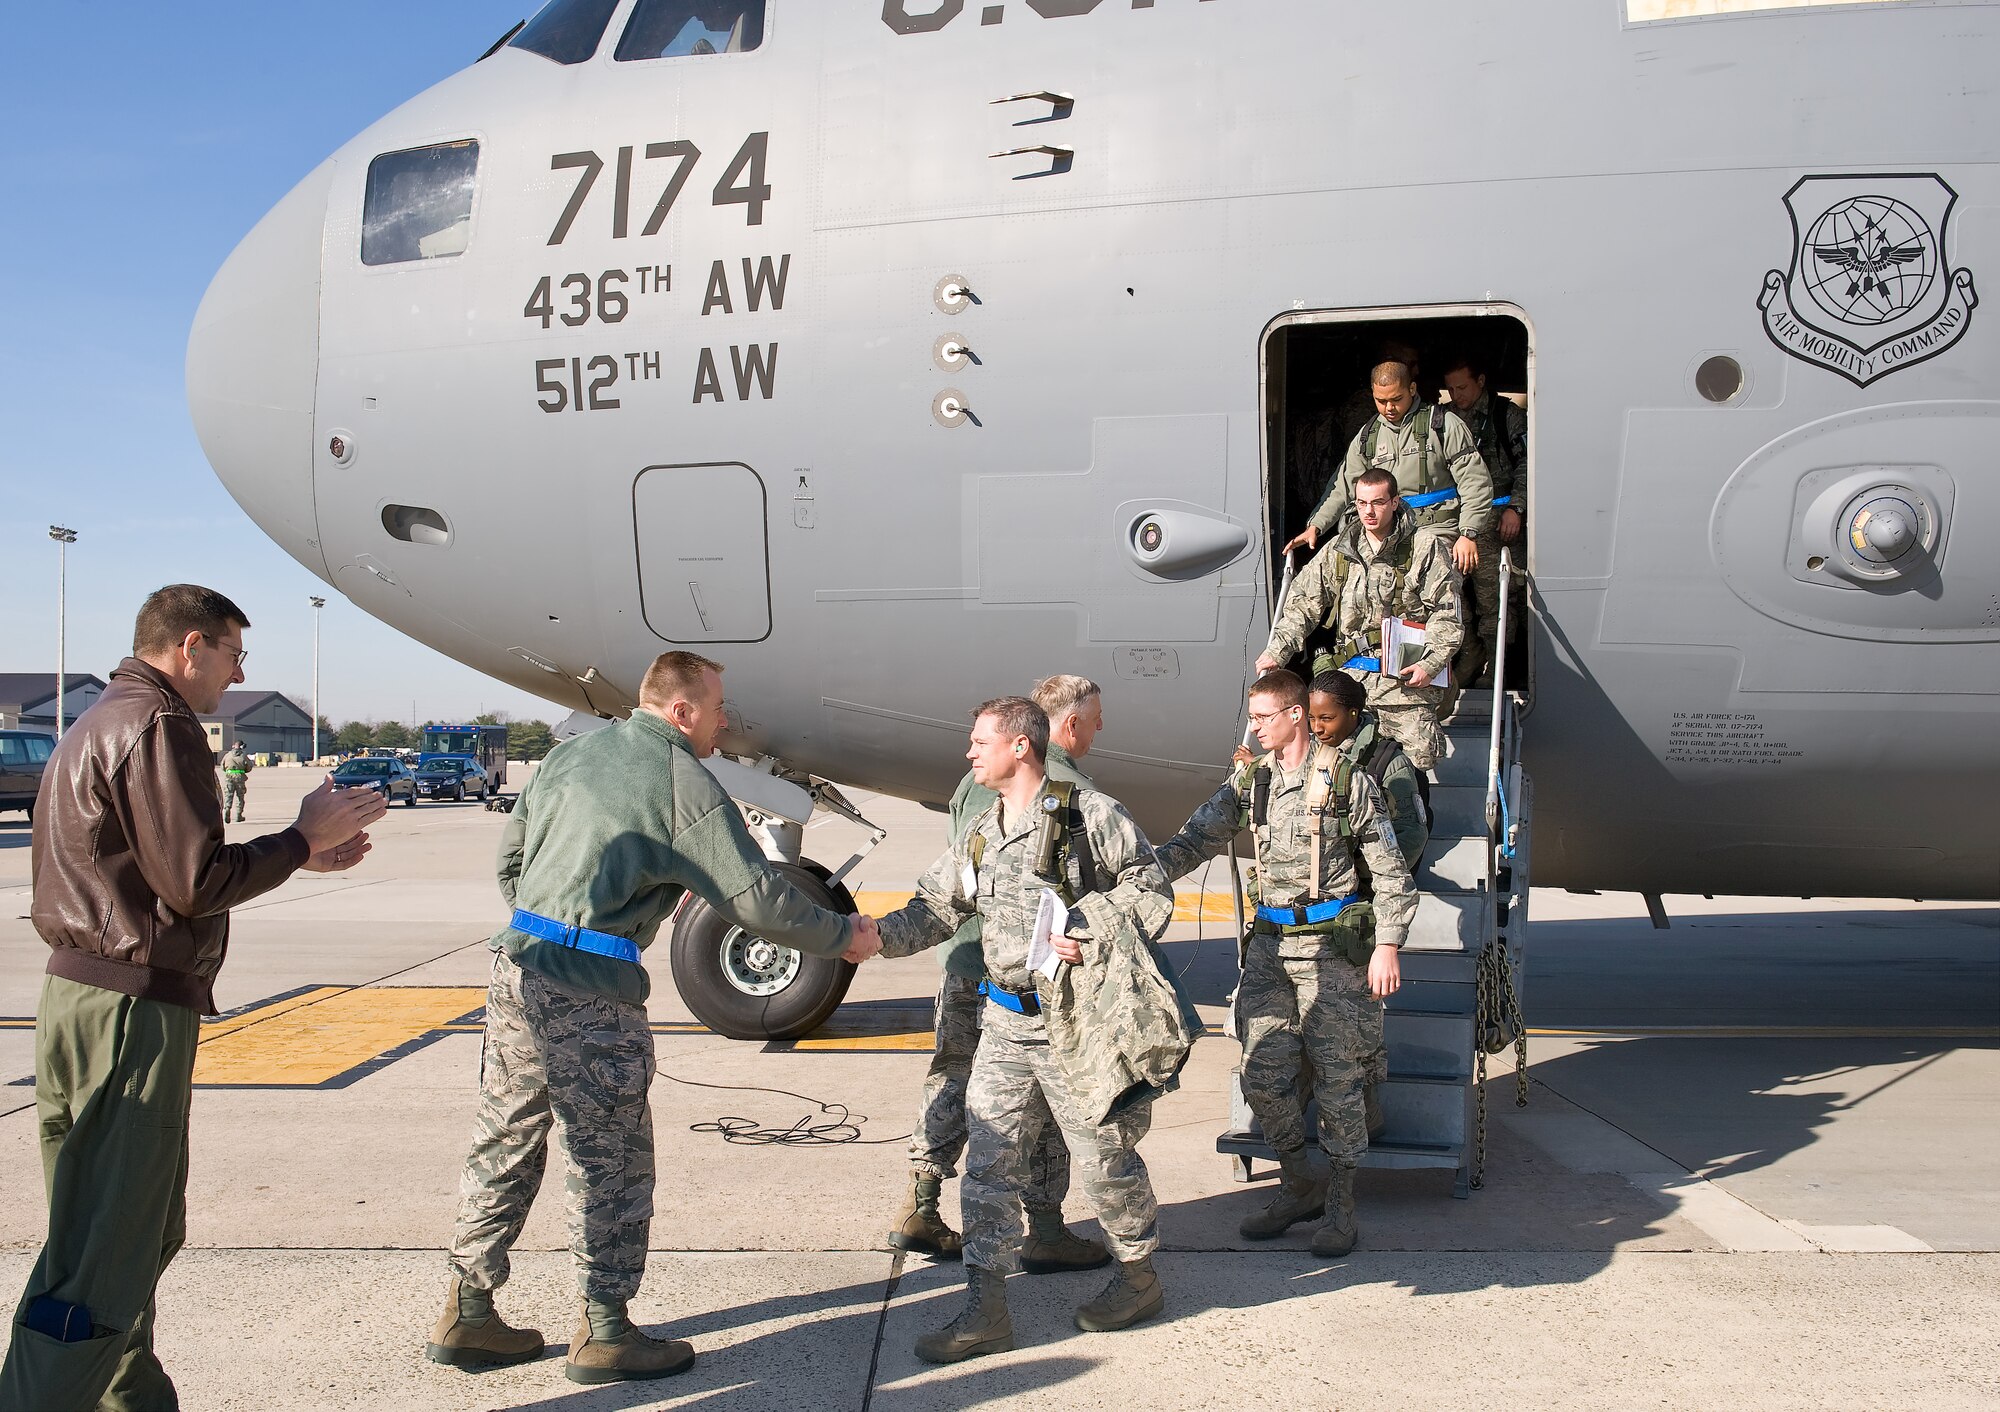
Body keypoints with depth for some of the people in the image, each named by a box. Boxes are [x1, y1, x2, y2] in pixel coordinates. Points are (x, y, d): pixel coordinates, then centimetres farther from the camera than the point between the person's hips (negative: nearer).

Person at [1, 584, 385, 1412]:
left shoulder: (98, 723, 20)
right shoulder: (157, 725, -13)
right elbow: (197, 884, -18)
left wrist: (296, 854, 17)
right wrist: (303, 838, -5)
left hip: (78, 995, 11)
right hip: (134, 1008, -11)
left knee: (144, 1229, 20)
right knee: (103, 1259, -8)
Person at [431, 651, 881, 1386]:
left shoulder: (574, 752, 13)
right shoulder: (683, 782, -9)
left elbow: (510, 854, 20)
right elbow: (756, 896, -8)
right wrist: (842, 937, 5)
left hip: (518, 967, 8)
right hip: (592, 994, -8)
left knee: (504, 1144, 16)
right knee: (611, 1161, 4)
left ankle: (467, 1315, 25)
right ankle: (604, 1333, 13)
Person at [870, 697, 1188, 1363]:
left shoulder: (1091, 814, -7)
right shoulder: (980, 835, 13)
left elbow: (1152, 889, -7)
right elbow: (935, 909, 13)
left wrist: (1088, 928, -19)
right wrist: (870, 935, -1)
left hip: (1078, 1020, -6)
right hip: (1005, 1021, 6)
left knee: (1102, 1153, 6)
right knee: (988, 1160, 2)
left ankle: (1139, 1277, 30)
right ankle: (986, 1310, 10)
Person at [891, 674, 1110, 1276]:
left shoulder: (975, 778, 10)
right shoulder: (1074, 791, -12)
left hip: (962, 959, 7)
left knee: (951, 1079, 16)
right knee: (1043, 1096, 4)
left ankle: (917, 1210, 21)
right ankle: (1045, 1231, 11)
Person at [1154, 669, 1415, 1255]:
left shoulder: (1346, 779, -5)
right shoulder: (1249, 779, 9)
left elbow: (1389, 870, -3)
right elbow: (1198, 839, 4)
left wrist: (1387, 945, -8)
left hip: (1334, 945, -5)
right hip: (1270, 943, 5)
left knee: (1338, 1078, 1)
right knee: (1262, 1076, 3)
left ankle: (1339, 1202, 16)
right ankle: (1301, 1186, 22)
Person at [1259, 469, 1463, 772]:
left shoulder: (1425, 549, 5)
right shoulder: (1337, 552, 16)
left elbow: (1446, 615, 0)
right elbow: (1302, 606, 14)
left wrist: (1430, 665, -13)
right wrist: (1277, 651, 2)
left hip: (1405, 674, -3)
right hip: (1351, 672, 3)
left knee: (1422, 755, -15)